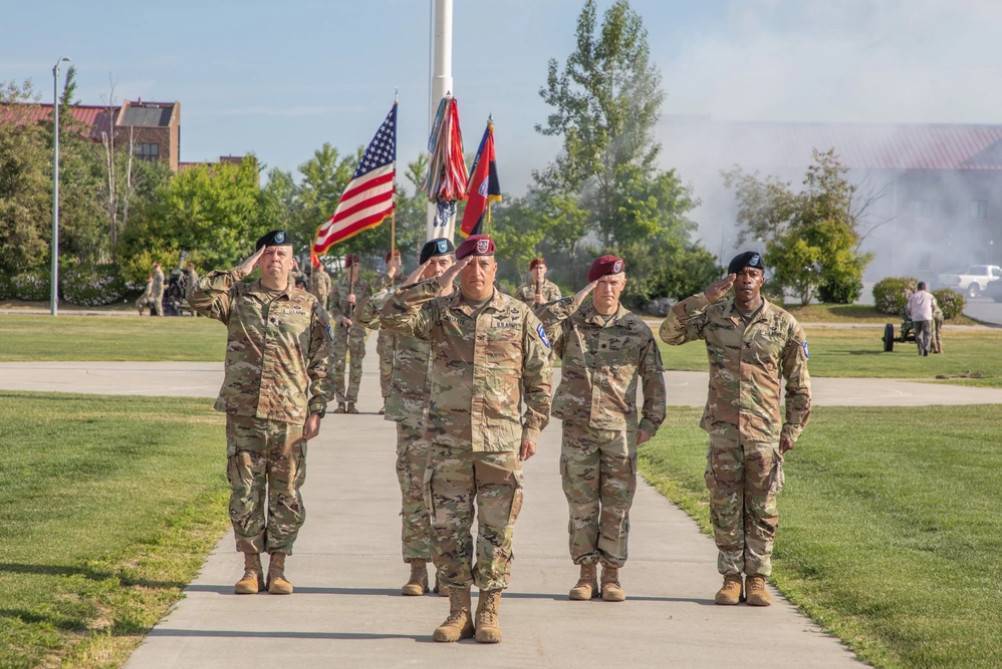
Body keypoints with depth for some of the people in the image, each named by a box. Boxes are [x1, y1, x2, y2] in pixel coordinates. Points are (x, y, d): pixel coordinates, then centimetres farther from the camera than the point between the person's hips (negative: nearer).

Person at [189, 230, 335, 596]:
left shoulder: (309, 306, 7)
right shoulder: (238, 297, 8)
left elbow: (322, 363, 6)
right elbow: (200, 298, -10)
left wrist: (316, 411, -1)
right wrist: (240, 271, -6)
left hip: (290, 416, 0)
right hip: (243, 414, 0)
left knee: (286, 494, 4)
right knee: (244, 493, 3)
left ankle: (277, 569, 12)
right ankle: (251, 568, 12)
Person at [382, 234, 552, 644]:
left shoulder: (519, 316, 5)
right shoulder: (439, 312, 5)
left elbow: (539, 377, 9)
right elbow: (393, 317, -13)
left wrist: (533, 429, 3)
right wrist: (436, 285, -14)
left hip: (501, 441, -1)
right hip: (448, 441, 1)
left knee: (496, 530, 2)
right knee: (448, 529, 4)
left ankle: (489, 613, 11)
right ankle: (458, 611, 14)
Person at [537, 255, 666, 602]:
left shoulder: (637, 330, 5)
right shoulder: (571, 322, 4)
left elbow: (654, 379, 11)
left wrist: (651, 421, 5)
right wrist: (574, 302, -16)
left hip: (621, 430, 0)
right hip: (578, 427, 0)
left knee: (617, 506, 3)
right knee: (581, 505, 4)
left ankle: (612, 574, 12)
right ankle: (586, 574, 12)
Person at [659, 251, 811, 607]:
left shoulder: (784, 324, 1)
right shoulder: (714, 316, 3)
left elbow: (799, 384, 6)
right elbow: (669, 332, -10)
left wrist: (792, 430, 1)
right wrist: (706, 297, -14)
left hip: (764, 432, -1)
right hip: (723, 429, 1)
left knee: (761, 509, 3)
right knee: (725, 507, 3)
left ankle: (757, 579, 11)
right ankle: (731, 578, 11)